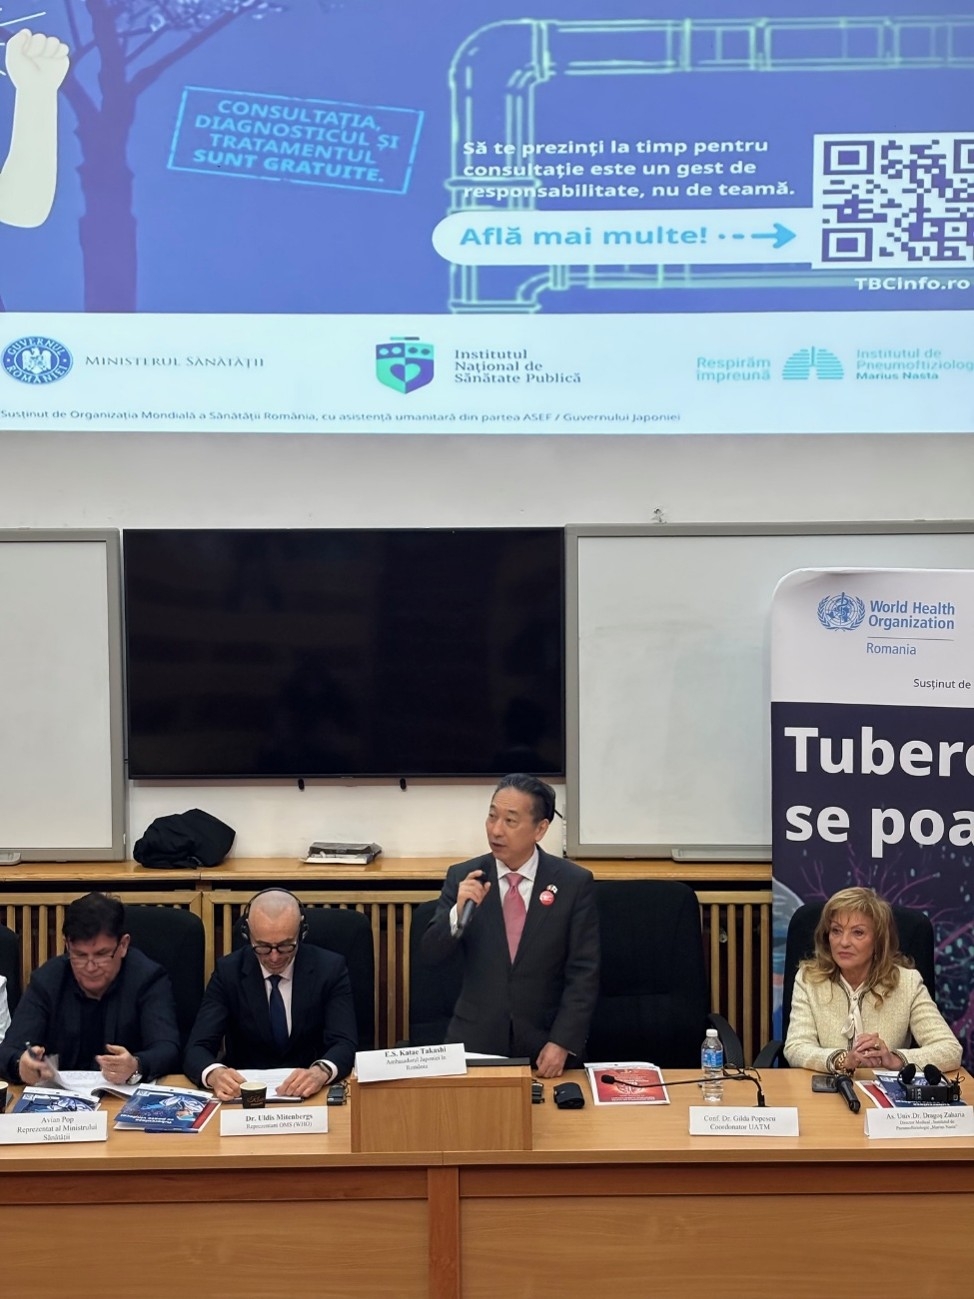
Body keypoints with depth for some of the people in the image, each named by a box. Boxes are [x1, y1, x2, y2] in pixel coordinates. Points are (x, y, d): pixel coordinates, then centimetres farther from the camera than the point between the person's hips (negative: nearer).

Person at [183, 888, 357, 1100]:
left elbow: (344, 1043, -13)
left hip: (311, 1095, 0)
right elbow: (197, 1048, -10)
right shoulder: (228, 971, -4)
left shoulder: (330, 968, -5)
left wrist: (321, 1072, -36)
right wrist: (214, 1074, -34)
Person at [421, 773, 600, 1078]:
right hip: (475, 1041, 1)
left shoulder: (574, 882, -6)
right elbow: (431, 953, -5)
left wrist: (562, 1043, -15)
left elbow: (583, 973, -6)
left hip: (544, 1044, -1)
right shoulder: (463, 877, -1)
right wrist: (458, 912, -23)